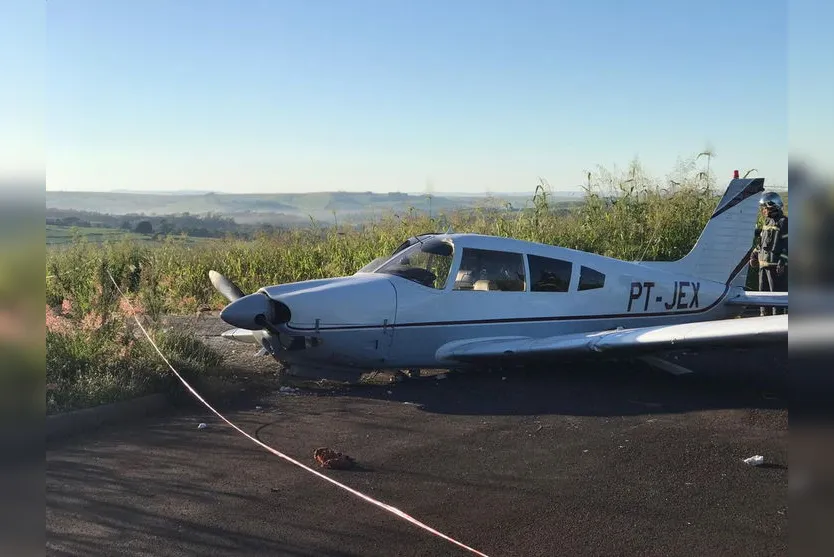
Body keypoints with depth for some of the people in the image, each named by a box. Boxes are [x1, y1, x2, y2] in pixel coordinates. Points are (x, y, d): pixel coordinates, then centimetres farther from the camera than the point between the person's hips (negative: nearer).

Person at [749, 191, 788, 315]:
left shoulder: (783, 222, -11)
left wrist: (783, 261, -21)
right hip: (763, 264, 9)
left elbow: (787, 244, -16)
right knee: (763, 290, 16)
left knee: (777, 292, -7)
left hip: (775, 265, -9)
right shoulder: (767, 222, 16)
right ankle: (764, 314, 26)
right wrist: (754, 254, 18)